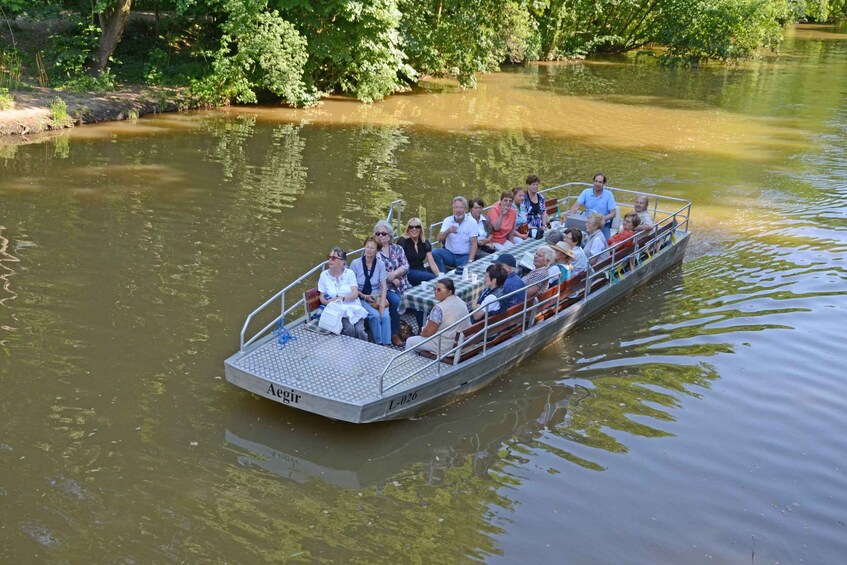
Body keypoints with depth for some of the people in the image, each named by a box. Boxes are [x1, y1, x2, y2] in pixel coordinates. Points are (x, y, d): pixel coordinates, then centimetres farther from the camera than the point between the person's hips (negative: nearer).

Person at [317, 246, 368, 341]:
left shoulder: (349, 273, 1)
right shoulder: (324, 275, 2)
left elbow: (355, 294, -7)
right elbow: (322, 298, 3)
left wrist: (341, 298, -22)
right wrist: (329, 302, -19)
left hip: (354, 308, 0)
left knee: (359, 330, -25)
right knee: (349, 328, -28)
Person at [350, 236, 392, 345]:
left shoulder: (380, 264, -1)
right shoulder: (356, 263, -7)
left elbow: (384, 286, -3)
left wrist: (382, 303, -17)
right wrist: (364, 296, -13)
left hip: (377, 296, 2)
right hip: (361, 298, -2)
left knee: (385, 315, -26)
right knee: (375, 315, -27)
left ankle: (387, 344, -20)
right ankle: (378, 343, -12)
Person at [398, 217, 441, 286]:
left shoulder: (425, 243, 12)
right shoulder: (402, 241, -2)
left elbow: (432, 263, 3)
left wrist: (439, 275, -13)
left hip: (421, 270, 5)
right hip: (408, 272, -5)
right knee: (432, 278, -30)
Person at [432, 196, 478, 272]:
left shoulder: (471, 221, -4)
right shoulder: (447, 220, 3)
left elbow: (473, 243, -7)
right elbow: (439, 240, -5)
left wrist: (470, 261, -19)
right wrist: (448, 231, -26)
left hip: (464, 256, -3)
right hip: (449, 254, 3)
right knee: (434, 252, -25)